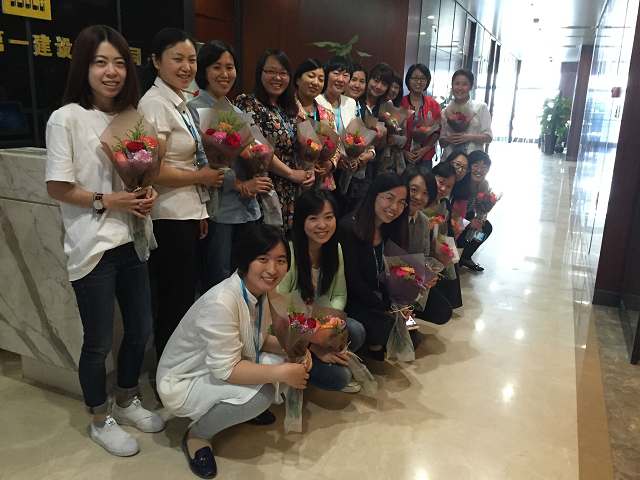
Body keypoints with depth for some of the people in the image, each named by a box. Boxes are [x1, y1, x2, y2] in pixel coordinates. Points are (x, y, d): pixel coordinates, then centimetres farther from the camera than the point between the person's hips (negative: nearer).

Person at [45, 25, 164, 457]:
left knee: (141, 330, 16)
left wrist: (149, 193, -2)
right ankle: (101, 420, 31)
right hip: (93, 247, -6)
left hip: (133, 241, 6)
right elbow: (57, 188, -10)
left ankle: (127, 402, 40)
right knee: (99, 341, 8)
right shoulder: (67, 118, -10)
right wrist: (107, 201, -18)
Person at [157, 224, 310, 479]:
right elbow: (225, 369, -31)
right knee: (260, 393, -30)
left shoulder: (261, 291, -7)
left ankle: (247, 409, 17)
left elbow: (260, 339, 5)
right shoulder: (222, 303, -33)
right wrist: (282, 373, -32)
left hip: (222, 369, 8)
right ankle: (197, 434, -3)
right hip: (181, 382, -8)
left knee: (284, 359, -9)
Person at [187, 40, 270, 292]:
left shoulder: (235, 111, 17)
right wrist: (240, 184, -14)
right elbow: (203, 162, -14)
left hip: (246, 207, 7)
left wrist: (250, 187, -2)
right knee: (218, 283, -2)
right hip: (218, 209, -6)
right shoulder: (195, 109, -4)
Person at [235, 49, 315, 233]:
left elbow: (299, 146, 19)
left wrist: (309, 170, -1)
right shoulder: (249, 104, -7)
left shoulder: (289, 108, 15)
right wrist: (292, 173, -11)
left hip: (292, 191, 7)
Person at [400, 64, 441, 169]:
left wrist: (425, 149, -8)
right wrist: (403, 152, -10)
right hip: (402, 157, -1)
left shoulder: (434, 105, 6)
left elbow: (437, 132, 6)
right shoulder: (400, 103, 1)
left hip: (425, 158, 1)